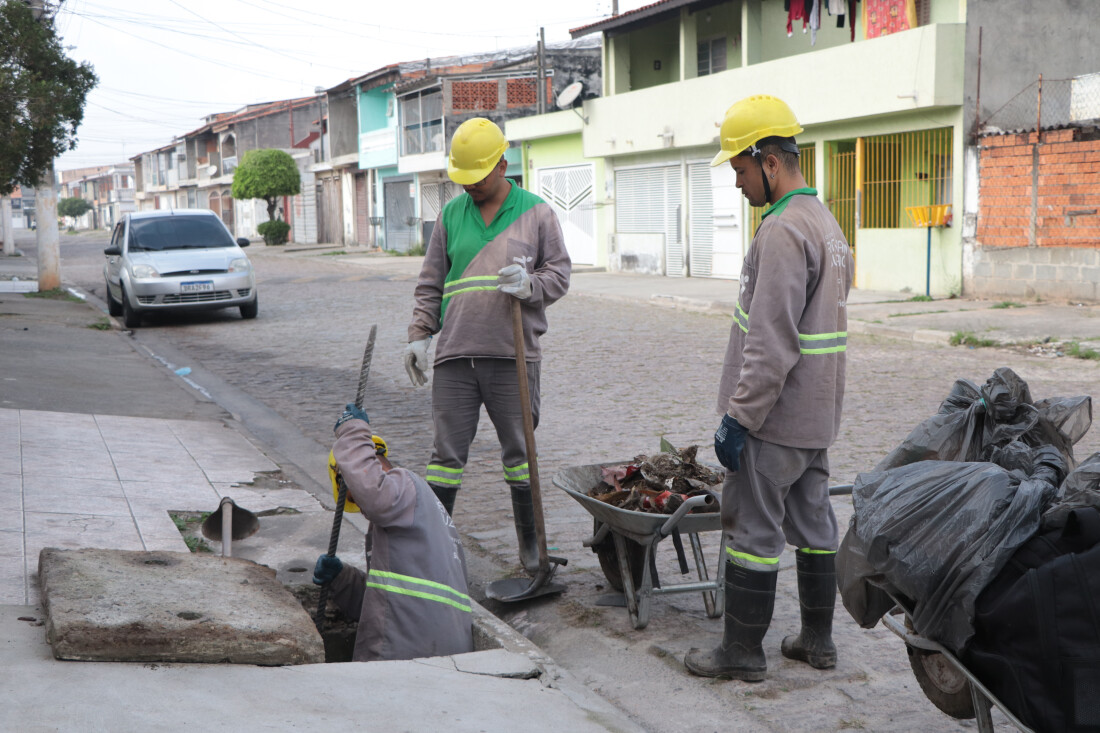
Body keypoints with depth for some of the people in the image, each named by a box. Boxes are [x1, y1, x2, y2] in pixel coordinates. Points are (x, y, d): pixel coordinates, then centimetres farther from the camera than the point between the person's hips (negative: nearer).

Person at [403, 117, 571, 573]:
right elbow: (430, 283, 14)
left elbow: (559, 274, 5)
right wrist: (419, 335, 5)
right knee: (447, 453, 3)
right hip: (455, 354, 2)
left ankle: (531, 545, 21)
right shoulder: (451, 215, 11)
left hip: (514, 355, -2)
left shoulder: (536, 214, 4)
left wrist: (529, 285, -16)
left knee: (520, 453, 8)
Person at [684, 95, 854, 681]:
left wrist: (739, 416, -19)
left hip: (774, 416, -10)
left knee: (753, 528, -1)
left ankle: (742, 650, 8)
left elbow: (771, 344, -24)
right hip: (817, 413, 10)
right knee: (813, 522, 15)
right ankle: (817, 639, 25)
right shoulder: (825, 221, 15)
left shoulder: (783, 231, -19)